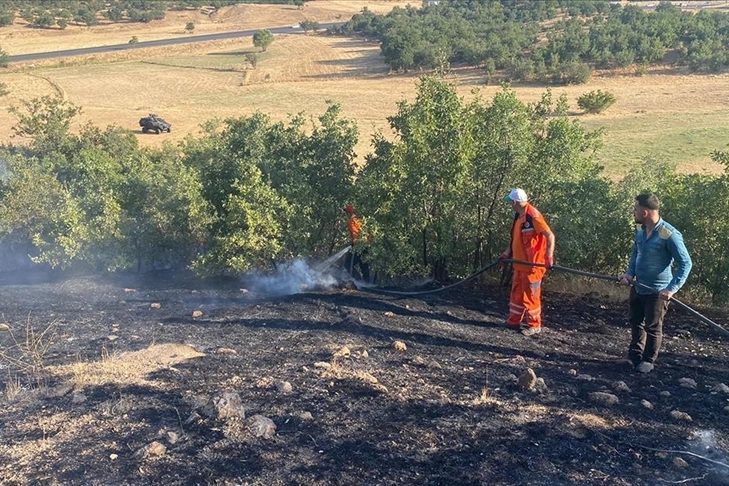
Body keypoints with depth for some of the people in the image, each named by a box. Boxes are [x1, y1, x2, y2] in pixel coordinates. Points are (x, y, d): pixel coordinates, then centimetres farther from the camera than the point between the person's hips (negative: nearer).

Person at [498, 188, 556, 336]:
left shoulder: (533, 216, -20)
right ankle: (514, 321, 30)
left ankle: (534, 325, 16)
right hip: (520, 263, 9)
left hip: (532, 264, -9)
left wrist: (549, 257, -29)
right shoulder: (519, 216, 9)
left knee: (530, 295, 2)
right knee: (517, 292, 17)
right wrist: (507, 254, 18)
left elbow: (550, 236, -22)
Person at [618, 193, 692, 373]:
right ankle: (635, 354, 35)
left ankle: (648, 361, 23)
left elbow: (685, 263, -17)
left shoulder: (669, 235, -23)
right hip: (637, 287, 7)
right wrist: (629, 273, -2)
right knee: (636, 323, 19)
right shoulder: (639, 229, -1)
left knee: (653, 327, 8)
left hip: (657, 291, -7)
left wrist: (672, 289, -24)